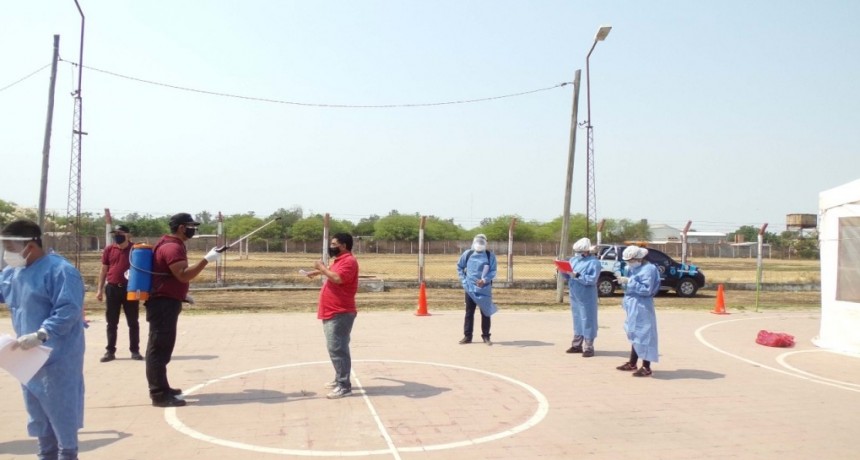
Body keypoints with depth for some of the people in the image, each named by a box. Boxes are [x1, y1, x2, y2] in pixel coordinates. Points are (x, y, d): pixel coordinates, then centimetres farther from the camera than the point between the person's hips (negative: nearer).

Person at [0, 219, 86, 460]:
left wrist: (39, 335, -35)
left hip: (57, 358, -8)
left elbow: (68, 311, -27)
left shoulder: (60, 271, -20)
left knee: (61, 410, 2)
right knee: (38, 412, 19)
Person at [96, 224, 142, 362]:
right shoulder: (109, 250, 6)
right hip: (112, 288, 2)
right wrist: (100, 290, 6)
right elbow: (103, 270, 10)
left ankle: (135, 351, 11)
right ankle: (110, 351, 14)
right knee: (111, 323, 7)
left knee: (133, 322, 4)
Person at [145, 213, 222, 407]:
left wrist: (182, 295, 19)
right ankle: (159, 395, -7)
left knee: (163, 347, 17)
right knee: (159, 348, -9)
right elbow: (183, 275, -27)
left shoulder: (172, 245, 17)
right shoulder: (172, 247, -17)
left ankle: (160, 388, 27)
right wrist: (207, 259, -27)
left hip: (166, 302, 11)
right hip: (163, 304, -11)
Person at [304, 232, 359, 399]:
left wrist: (322, 268, -18)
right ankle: (339, 379, 28)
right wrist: (317, 271, 29)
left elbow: (338, 278, -30)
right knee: (335, 348, 17)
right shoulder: (339, 260, 18)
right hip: (332, 313, 11)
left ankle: (344, 386, -10)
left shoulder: (349, 261, -15)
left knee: (337, 349, -12)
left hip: (340, 314, -11)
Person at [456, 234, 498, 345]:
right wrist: (463, 279, 3)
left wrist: (485, 280, -20)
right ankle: (467, 336, 13)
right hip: (470, 288, 1)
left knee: (485, 313, 4)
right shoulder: (467, 254, 3)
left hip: (485, 289, -1)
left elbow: (493, 271, -4)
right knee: (469, 312, 6)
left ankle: (486, 336, 15)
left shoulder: (490, 256, -2)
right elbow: (459, 266, 14)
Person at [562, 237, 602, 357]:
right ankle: (577, 345, 24)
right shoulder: (573, 259, 11)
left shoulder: (594, 262, -11)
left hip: (586, 297, -7)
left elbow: (592, 280, -21)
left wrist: (577, 275, -26)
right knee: (577, 320, 15)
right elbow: (569, 277, 14)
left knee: (587, 322, -2)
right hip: (574, 296, 7)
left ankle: (588, 348, 4)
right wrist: (563, 270, -6)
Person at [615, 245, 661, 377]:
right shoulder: (634, 268, 13)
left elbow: (646, 290, -21)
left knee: (643, 336, -7)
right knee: (635, 336, 17)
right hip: (633, 307, 9)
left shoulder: (648, 269, -15)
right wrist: (623, 280, 0)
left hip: (642, 308, -9)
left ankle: (646, 368, -3)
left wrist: (629, 281, -22)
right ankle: (632, 363, 26)